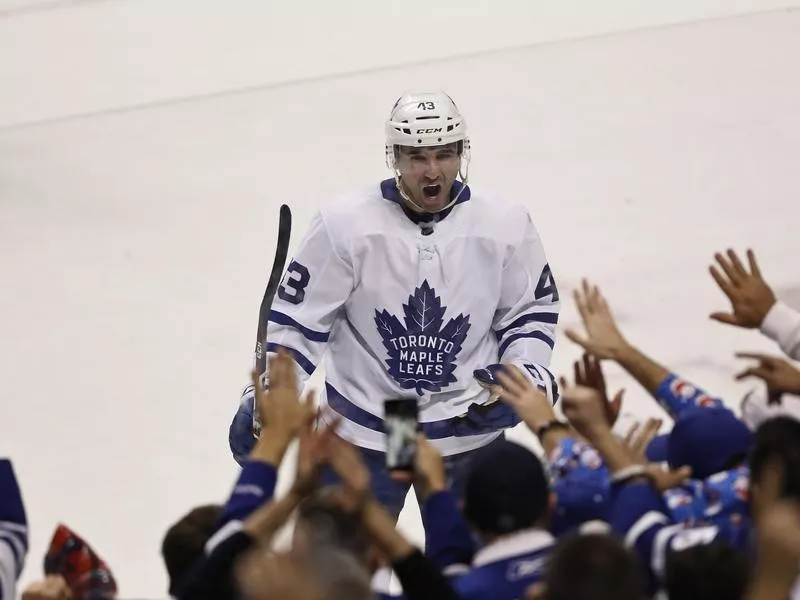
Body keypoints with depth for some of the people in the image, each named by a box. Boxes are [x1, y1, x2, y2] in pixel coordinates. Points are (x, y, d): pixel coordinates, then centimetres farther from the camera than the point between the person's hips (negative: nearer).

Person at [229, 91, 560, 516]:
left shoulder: (505, 224, -7)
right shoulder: (344, 224, -14)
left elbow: (533, 310, 7)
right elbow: (296, 317, -7)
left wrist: (526, 376, -9)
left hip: (469, 430, 2)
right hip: (362, 432, -2)